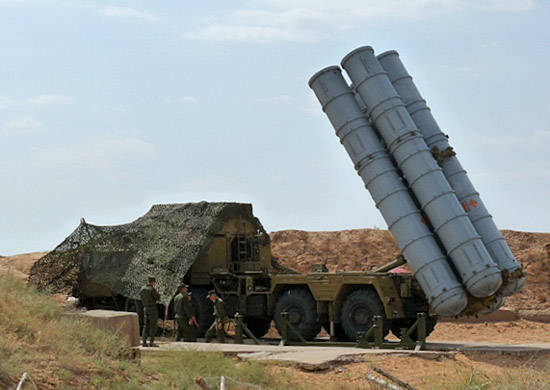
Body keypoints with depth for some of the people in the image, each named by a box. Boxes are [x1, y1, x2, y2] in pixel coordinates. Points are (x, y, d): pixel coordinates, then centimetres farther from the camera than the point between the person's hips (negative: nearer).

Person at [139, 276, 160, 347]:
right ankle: (151, 342, -5)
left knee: (146, 326, 11)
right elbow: (158, 297, -10)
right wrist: (156, 292, 11)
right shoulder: (152, 289, -15)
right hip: (153, 308, -7)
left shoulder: (142, 289, 5)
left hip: (145, 308, 7)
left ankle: (144, 342, 8)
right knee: (153, 326, -2)